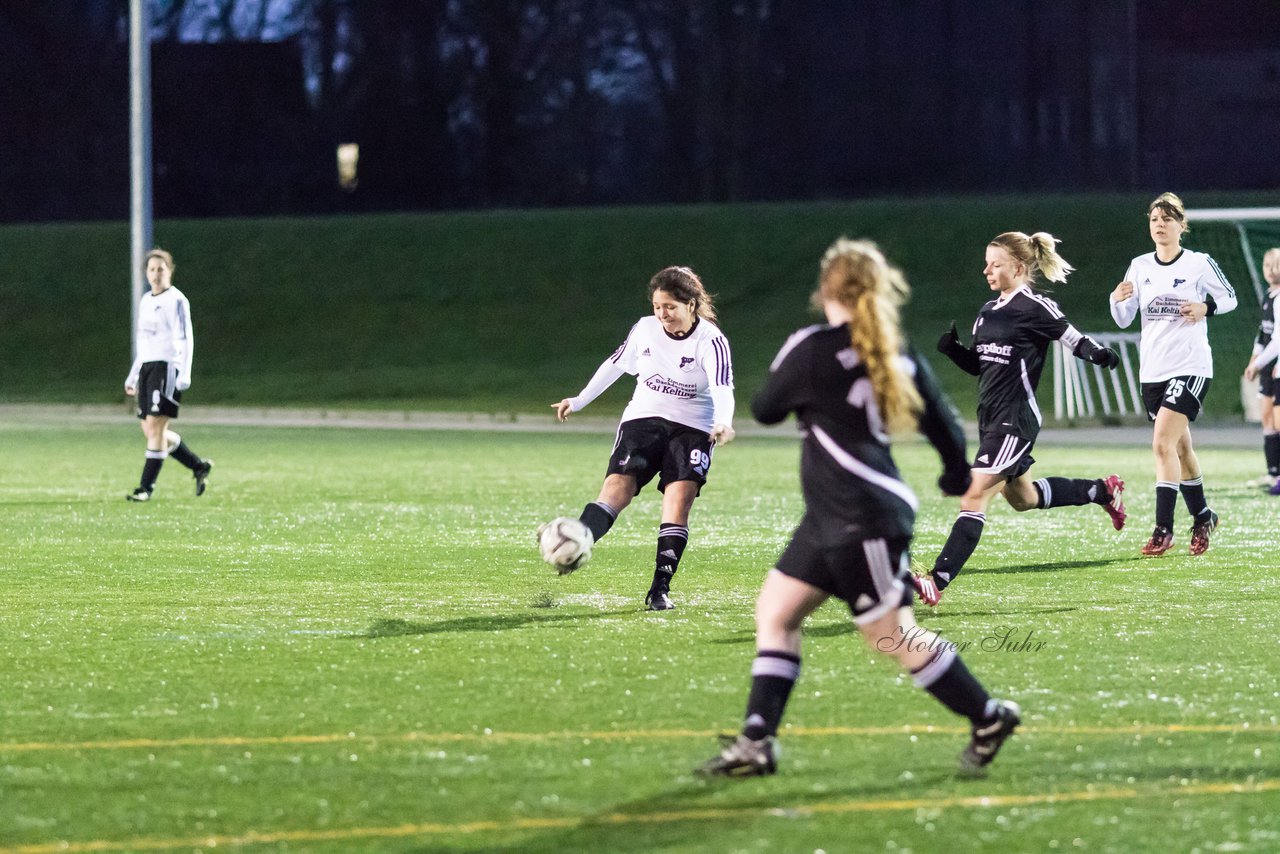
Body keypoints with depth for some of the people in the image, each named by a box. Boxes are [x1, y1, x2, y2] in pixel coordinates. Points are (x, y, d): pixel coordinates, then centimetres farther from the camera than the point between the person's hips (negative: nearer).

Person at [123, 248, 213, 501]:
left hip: (167, 367, -8)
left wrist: (185, 375, -20)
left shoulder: (176, 300, -5)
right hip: (147, 367, 8)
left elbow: (186, 339, -11)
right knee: (150, 430, 6)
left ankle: (146, 487, -10)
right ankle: (199, 466, 20)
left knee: (155, 426, -12)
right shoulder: (146, 301, 17)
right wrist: (132, 376, 23)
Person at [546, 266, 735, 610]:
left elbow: (723, 387, -26)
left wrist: (722, 424, -46)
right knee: (617, 486, -19)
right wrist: (579, 401, 24)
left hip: (692, 428, -2)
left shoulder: (710, 341, -12)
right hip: (643, 420, 2)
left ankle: (660, 589, -12)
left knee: (678, 500, -17)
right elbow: (616, 364, 18)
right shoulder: (645, 329, 1)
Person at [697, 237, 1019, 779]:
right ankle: (756, 744, 6)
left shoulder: (812, 350, -14)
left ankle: (989, 718, 9)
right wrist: (958, 477, 33)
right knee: (775, 612, 10)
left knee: (893, 636, -1)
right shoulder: (899, 357, 7)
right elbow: (943, 425, 13)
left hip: (862, 519, -9)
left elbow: (765, 410, -1)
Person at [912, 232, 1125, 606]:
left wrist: (1098, 354, -31)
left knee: (974, 497, -15)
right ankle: (1103, 491, 45)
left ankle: (937, 582, -20)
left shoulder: (1035, 308, -11)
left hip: (1015, 421, -10)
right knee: (1023, 498, 26)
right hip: (990, 419, 10)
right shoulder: (988, 312, 13)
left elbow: (1075, 341, -10)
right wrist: (951, 348, 1)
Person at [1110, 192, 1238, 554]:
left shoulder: (1200, 264, -6)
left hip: (1190, 366, -5)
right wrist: (1118, 301, -16)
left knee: (1163, 443, -17)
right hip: (1152, 371, 5)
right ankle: (1202, 517, 31)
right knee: (1180, 447, 14)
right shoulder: (1139, 267, 6)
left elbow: (1229, 297, 6)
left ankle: (1163, 530, -17)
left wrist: (1206, 307, -14)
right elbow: (1124, 320, 6)